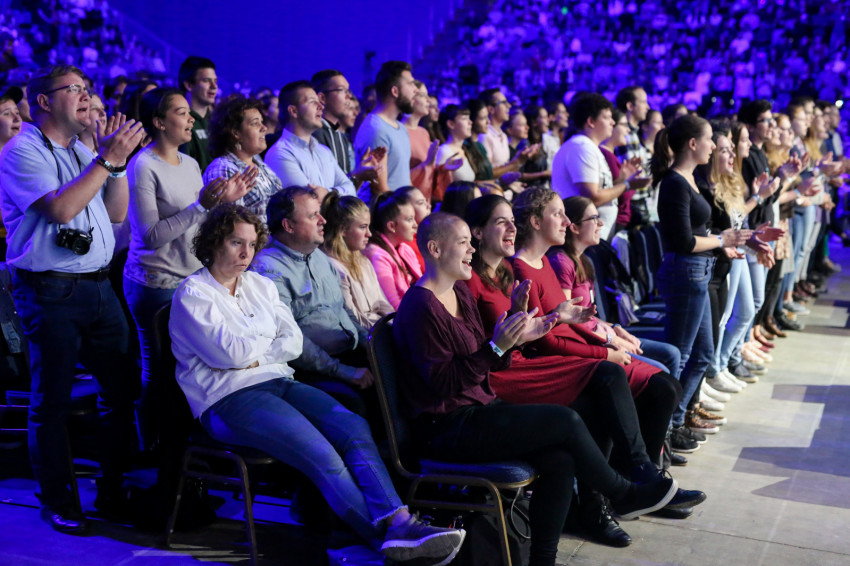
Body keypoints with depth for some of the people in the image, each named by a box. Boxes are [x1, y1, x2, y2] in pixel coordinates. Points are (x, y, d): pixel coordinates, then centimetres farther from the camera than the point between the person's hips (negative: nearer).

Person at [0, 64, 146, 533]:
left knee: (122, 389, 8)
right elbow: (59, 208, -19)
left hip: (98, 287, 7)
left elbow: (116, 213, 15)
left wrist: (118, 162, 2)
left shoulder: (82, 151, 17)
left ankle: (113, 491, 22)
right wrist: (108, 160, -17)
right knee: (51, 401, 3)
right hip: (50, 293, -7)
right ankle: (58, 503, 16)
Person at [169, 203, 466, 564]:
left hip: (279, 383, 7)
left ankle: (399, 521, -35)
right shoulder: (192, 295, 1)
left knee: (354, 428, -20)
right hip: (229, 399, -6)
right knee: (319, 452, -28)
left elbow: (294, 343, 9)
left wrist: (252, 355, -6)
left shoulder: (260, 285, 20)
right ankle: (385, 536, -29)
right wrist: (271, 341, 4)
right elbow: (229, 352, -12)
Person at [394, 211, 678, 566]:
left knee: (560, 459, -14)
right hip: (445, 428, -9)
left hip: (478, 410, 9)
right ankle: (624, 495, 9)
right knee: (566, 421, -15)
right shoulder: (420, 307, -15)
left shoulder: (460, 293, 14)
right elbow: (443, 382, -20)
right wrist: (497, 347, -25)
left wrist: (515, 337, -1)